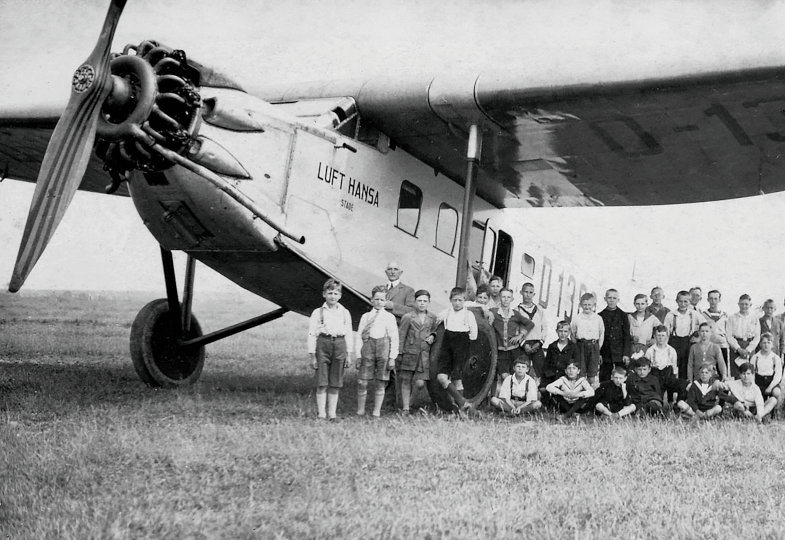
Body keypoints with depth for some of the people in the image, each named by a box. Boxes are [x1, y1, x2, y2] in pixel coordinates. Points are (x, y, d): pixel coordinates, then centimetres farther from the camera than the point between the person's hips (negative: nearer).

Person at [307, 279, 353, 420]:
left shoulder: (345, 313, 13)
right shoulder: (317, 313, 5)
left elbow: (348, 334, 14)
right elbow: (312, 334, 3)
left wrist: (349, 354, 9)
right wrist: (312, 355, -2)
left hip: (340, 345, 2)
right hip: (323, 344, -2)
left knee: (335, 384, 3)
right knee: (322, 383, -4)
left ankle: (332, 414, 9)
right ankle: (321, 414, 0)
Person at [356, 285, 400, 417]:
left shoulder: (390, 317, 10)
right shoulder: (365, 317, 14)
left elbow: (394, 339, 6)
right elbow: (359, 336, 11)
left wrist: (392, 357, -2)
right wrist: (358, 355, 3)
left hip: (383, 347, 0)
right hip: (368, 347, 1)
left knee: (381, 383, 2)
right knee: (362, 382, -3)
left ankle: (377, 411, 9)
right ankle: (360, 410, 7)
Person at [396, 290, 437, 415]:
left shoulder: (432, 318, 8)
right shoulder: (407, 317, -2)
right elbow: (400, 336, -1)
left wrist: (432, 336, 2)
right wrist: (399, 353, -5)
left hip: (424, 354, 2)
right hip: (409, 352, -2)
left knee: (420, 383, -7)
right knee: (405, 381, 2)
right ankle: (405, 409, 11)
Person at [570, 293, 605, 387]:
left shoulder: (598, 318, 6)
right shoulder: (576, 318, 3)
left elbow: (602, 334, 12)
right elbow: (572, 334, 9)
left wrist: (598, 347, 7)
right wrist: (576, 346, 3)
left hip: (594, 345, 0)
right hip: (581, 346, 0)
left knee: (592, 372, 3)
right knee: (581, 371, -1)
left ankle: (593, 387, 9)